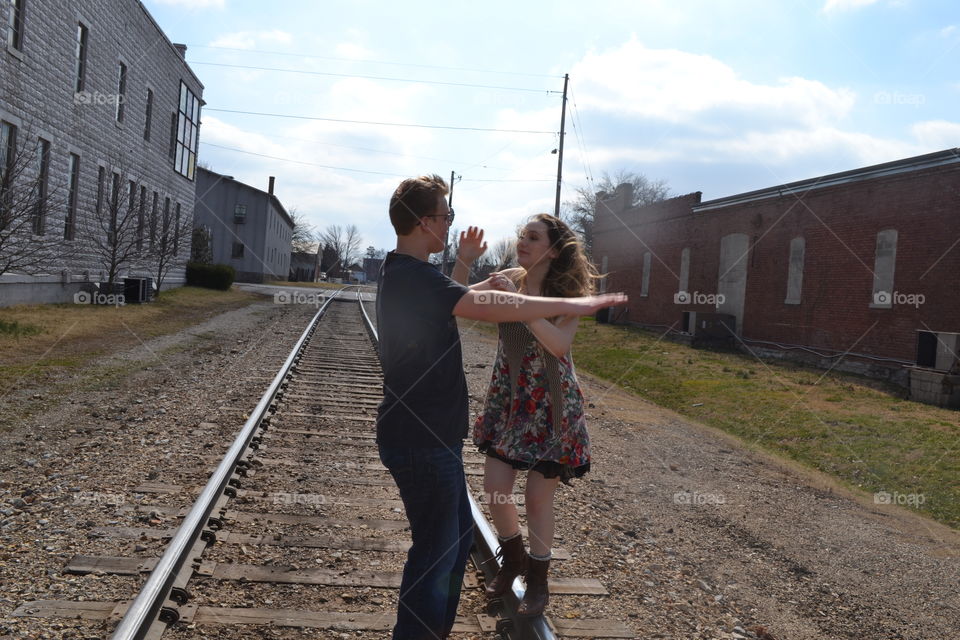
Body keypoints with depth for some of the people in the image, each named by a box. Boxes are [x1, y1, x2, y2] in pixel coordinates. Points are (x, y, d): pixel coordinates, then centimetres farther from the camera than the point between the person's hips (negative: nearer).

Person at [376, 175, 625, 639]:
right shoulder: (412, 275, -21)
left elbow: (449, 303, 30)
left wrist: (465, 265, 20)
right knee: (437, 549, 1)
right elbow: (491, 307, -30)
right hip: (420, 442, -11)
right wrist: (569, 305, -24)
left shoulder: (403, 273, 13)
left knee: (458, 534, 21)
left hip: (429, 434, 11)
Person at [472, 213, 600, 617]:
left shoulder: (566, 293, -13)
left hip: (550, 403, -4)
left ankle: (537, 581, 28)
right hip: (507, 397, 4)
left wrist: (519, 300, -33)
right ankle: (512, 560, 36)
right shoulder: (510, 278, -2)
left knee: (538, 496, 4)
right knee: (495, 487, 6)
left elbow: (560, 344, -30)